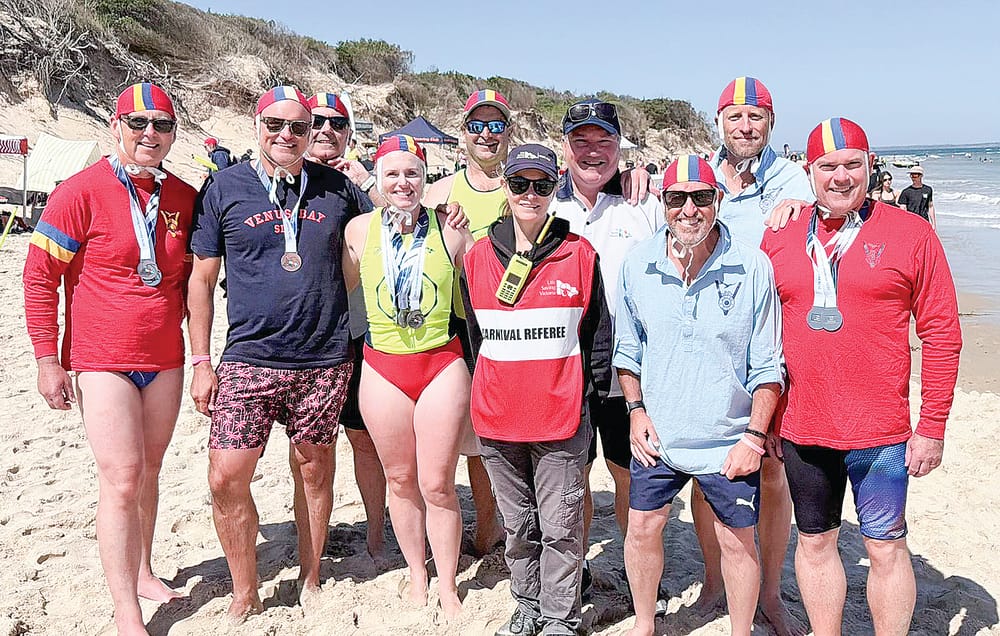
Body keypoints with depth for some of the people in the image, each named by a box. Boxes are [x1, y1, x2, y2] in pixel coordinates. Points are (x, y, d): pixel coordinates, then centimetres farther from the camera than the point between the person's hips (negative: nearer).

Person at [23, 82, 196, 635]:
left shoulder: (184, 197, 5)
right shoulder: (81, 192, -9)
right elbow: (39, 275, -6)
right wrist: (48, 360, -8)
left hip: (164, 360, 5)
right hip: (102, 361, -4)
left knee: (148, 472, 14)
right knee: (121, 478, -7)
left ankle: (142, 570, 32)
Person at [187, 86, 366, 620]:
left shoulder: (337, 187, 5)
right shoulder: (224, 187, 3)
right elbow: (201, 279, 5)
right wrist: (201, 361, 1)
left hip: (325, 360, 1)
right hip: (249, 359, -1)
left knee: (313, 468, 11)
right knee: (226, 478, -5)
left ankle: (310, 578, 31)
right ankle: (244, 594, 16)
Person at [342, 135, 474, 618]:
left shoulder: (450, 229, -3)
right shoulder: (359, 230, 1)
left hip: (442, 365, -2)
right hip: (383, 366, 2)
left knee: (437, 484, 2)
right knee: (400, 480, 13)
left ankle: (447, 588, 21)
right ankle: (417, 575, 33)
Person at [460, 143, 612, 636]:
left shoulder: (579, 255, -3)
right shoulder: (478, 258, 4)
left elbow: (598, 332, 3)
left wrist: (589, 389, 1)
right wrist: (492, 392, 12)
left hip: (561, 415, -3)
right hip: (497, 416, 3)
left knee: (560, 525, 5)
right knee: (517, 523, 17)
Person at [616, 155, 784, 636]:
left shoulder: (752, 267, -12)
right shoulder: (638, 263, -4)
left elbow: (768, 365, -6)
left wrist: (754, 435, -9)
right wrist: (636, 410, 1)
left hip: (728, 442, -2)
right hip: (657, 436, 3)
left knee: (736, 541, 10)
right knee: (642, 528, 14)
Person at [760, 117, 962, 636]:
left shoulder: (911, 234, -4)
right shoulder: (779, 237, 4)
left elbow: (942, 334, -3)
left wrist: (932, 427, -6)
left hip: (880, 432, -3)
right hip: (801, 428, 3)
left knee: (885, 548, 7)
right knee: (814, 543, 15)